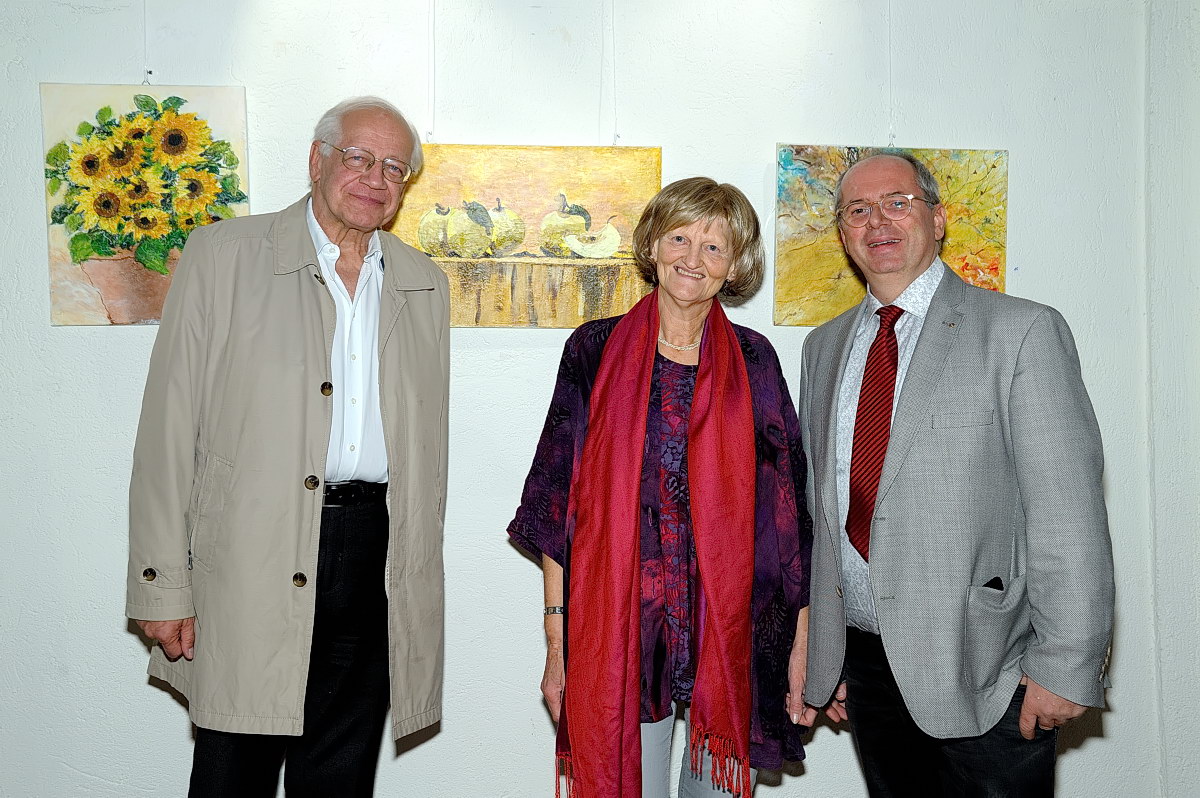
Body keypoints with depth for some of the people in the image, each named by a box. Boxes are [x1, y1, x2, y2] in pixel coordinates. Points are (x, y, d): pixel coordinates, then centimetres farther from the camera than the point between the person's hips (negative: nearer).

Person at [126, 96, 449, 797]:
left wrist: (419, 575, 11)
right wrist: (163, 586, -7)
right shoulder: (223, 255, 0)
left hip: (377, 566, 3)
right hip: (250, 566, -3)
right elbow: (169, 427, -3)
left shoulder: (424, 285, 12)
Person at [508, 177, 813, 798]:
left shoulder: (752, 361, 4)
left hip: (731, 628, 1)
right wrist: (557, 640, -4)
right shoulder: (595, 350, 1)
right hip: (620, 625, -1)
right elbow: (559, 501, 0)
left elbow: (787, 507, 4)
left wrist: (801, 639, 0)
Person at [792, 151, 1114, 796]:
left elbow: (1069, 511, -11)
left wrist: (1066, 666, -15)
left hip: (982, 666, -4)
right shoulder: (824, 347, 11)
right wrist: (806, 652, 11)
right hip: (860, 658, 5)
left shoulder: (1022, 331, -7)